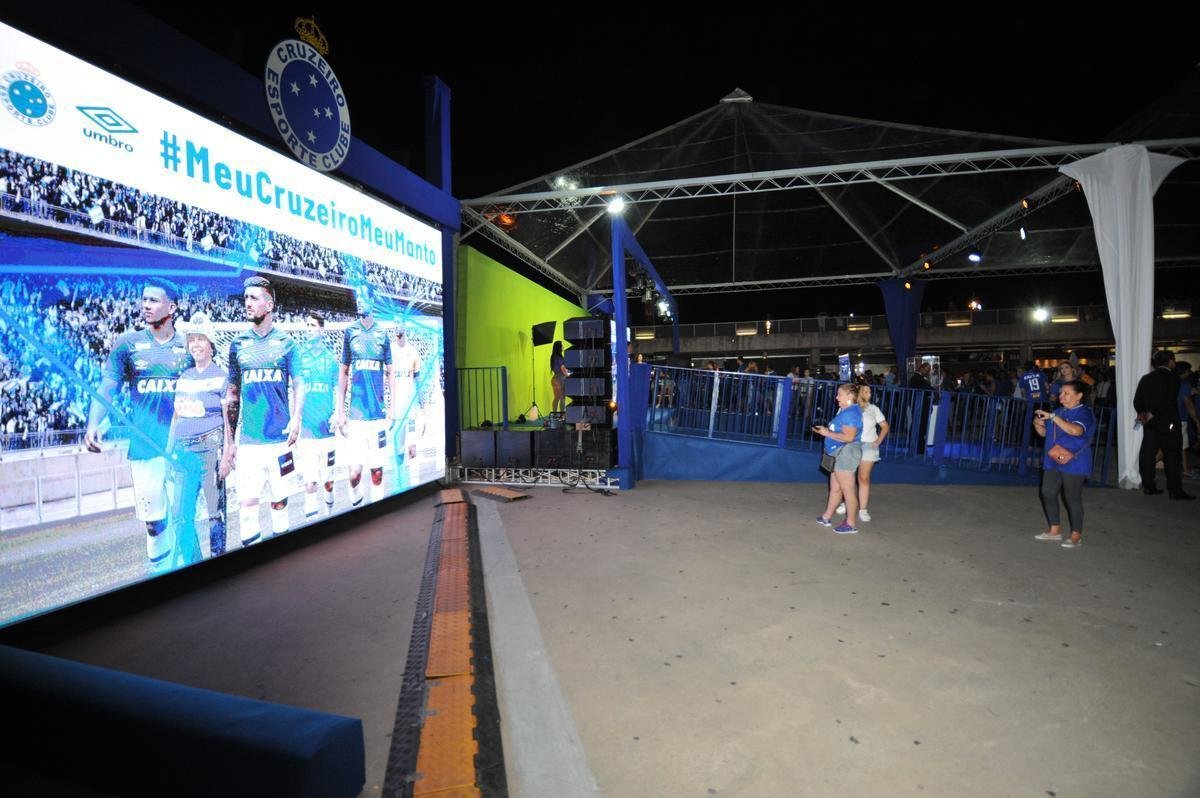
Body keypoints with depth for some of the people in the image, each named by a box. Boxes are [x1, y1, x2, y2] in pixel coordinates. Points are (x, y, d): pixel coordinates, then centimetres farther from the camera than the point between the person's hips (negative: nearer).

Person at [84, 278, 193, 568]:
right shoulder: (128, 343, 4)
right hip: (145, 447, 0)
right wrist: (93, 424, -20)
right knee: (154, 522, 4)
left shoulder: (187, 347, 6)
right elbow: (106, 388, -3)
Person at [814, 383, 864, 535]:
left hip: (846, 453, -10)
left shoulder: (851, 413, -17)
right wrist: (826, 430, 9)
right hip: (840, 454, 10)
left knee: (847, 490, -2)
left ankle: (851, 524, 6)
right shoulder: (845, 410, 15)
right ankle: (826, 517, 26)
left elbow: (848, 437, -25)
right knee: (835, 488, 16)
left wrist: (827, 433, -17)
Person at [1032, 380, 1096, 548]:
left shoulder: (1084, 413, -11)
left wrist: (1052, 416, -29)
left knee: (1073, 499, -1)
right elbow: (1044, 433, 20)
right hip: (1053, 462, 8)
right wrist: (1038, 424, -2)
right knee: (1048, 494, 10)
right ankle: (1055, 530, 23)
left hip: (1073, 463, -8)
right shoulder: (1059, 411, 12)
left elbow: (1075, 430, -32)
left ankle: (1076, 536, 11)